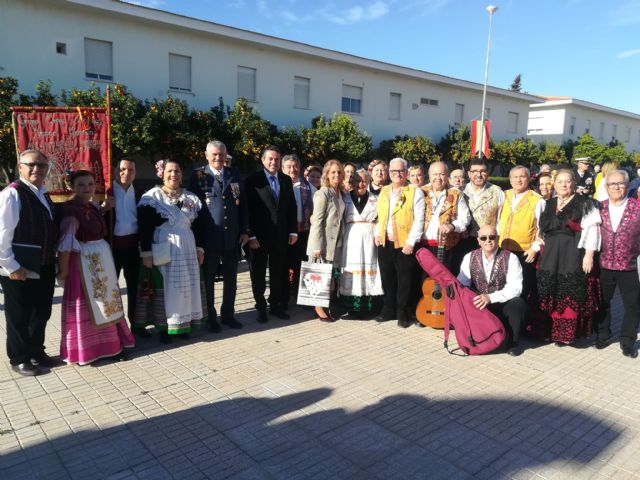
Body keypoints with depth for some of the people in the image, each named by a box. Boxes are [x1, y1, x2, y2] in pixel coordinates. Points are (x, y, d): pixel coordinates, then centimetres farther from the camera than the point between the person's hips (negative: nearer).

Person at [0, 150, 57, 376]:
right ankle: (19, 359, 23)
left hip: (44, 267, 8)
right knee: (19, 316, 8)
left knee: (41, 313, 17)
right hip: (20, 270, -8)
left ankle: (36, 352, 34)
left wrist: (52, 258, 13)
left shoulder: (43, 195, 11)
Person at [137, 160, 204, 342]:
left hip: (187, 249, 4)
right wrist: (146, 253, -13)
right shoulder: (152, 196, -3)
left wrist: (200, 248, 7)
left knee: (186, 286, 8)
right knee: (164, 288, 1)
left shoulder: (191, 197, 10)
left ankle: (183, 323, 20)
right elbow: (144, 228, -8)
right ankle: (164, 327, 11)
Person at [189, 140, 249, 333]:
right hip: (208, 237, -3)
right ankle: (210, 317, 23)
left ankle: (228, 314, 27)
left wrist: (244, 230, 4)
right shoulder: (198, 175, -3)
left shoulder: (235, 174, 7)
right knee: (208, 279, 9)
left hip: (232, 236, 3)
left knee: (231, 279, 12)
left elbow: (242, 203, 9)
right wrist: (197, 236, -9)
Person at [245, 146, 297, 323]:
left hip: (280, 234, 4)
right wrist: (251, 235, -14)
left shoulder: (286, 180, 8)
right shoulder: (253, 180, -6)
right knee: (258, 274, 7)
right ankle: (261, 308, 20)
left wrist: (293, 231, 3)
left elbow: (292, 207, 9)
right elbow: (248, 209, -9)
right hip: (259, 235, -4)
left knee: (278, 272, 11)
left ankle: (276, 305, 23)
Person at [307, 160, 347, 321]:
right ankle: (319, 307, 13)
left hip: (334, 241, 7)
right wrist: (317, 246, -19)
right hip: (322, 240, -7)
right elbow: (317, 221, -16)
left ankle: (325, 306, 22)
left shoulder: (340, 193, 10)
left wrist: (339, 239, 12)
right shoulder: (323, 193, -13)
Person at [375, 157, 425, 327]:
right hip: (385, 243, 5)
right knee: (387, 279, 13)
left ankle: (403, 314, 15)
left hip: (405, 244, -5)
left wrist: (411, 242, -16)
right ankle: (388, 310, 26)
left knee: (405, 281, 2)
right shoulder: (384, 191, 13)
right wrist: (377, 233, 8)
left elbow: (419, 220, -10)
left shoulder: (415, 192, -5)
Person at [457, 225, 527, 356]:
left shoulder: (510, 258, -7)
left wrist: (490, 297, -30)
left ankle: (512, 341, -4)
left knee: (518, 304, -33)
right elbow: (461, 284, -1)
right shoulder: (469, 258, 2)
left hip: (503, 306, -2)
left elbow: (515, 287, -17)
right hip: (478, 306, 3)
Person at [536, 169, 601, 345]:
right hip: (550, 256, 5)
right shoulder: (548, 205, 14)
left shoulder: (585, 203, -2)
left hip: (574, 256, -5)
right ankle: (551, 330, 17)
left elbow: (592, 230, -8)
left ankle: (568, 333, 7)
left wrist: (589, 254, -15)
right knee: (551, 294, 7)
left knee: (572, 296, -2)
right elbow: (542, 230, 20)